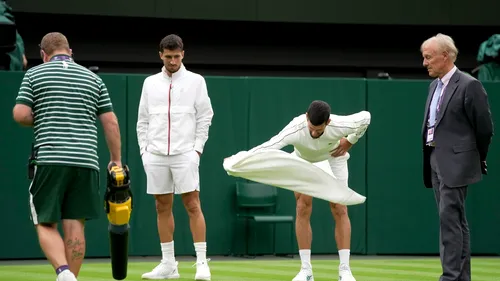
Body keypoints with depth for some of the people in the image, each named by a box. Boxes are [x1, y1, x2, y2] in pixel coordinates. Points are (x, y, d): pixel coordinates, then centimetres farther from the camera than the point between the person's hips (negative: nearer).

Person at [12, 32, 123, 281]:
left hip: (49, 160, -3)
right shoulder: (93, 78, 13)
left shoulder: (34, 74, 6)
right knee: (75, 225, 5)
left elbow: (20, 114, -4)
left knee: (46, 225, 2)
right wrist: (116, 160, 15)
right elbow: (111, 122, 9)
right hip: (86, 161, 3)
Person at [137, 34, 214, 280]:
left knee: (193, 205, -8)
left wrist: (197, 147, -5)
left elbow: (205, 116, 2)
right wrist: (144, 149, 6)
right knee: (163, 207, 6)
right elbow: (142, 120, 14)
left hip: (185, 154, -3)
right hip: (156, 155, 3)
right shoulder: (150, 83, 11)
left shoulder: (195, 81, 3)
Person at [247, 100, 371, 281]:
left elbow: (365, 117, -18)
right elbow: (270, 146, -53)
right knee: (303, 209, -11)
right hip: (304, 160, 0)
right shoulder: (296, 129, -41)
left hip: (333, 159, 0)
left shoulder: (339, 126, -37)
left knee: (339, 209, -8)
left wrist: (350, 141, -12)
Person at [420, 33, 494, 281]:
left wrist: (479, 160, 4)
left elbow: (484, 128, -7)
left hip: (455, 163, -9)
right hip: (436, 162, 9)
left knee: (449, 218, -13)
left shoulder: (469, 85, -11)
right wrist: (430, 157, 15)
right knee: (455, 222, 12)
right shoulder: (435, 85, 15)